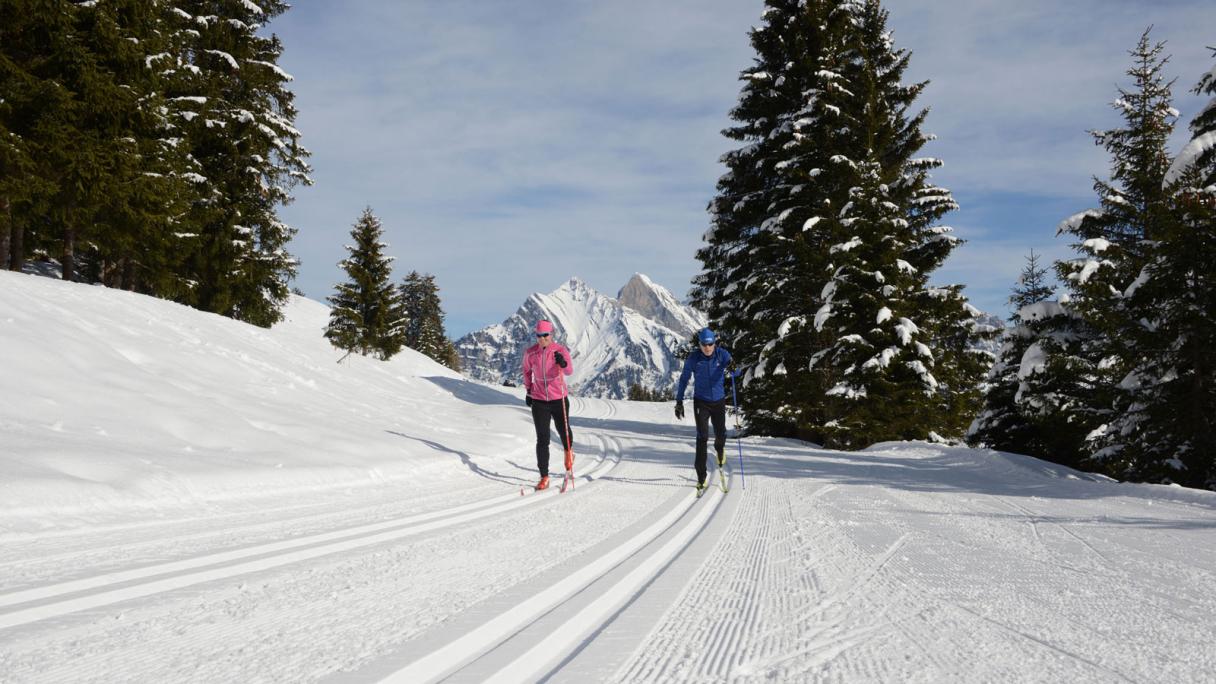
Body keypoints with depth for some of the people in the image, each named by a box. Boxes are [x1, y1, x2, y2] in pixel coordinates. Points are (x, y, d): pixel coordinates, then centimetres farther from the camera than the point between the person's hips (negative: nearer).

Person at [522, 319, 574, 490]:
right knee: (542, 440, -4)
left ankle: (568, 452, 51)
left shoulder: (560, 350, -12)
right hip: (539, 401, 1)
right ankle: (544, 477, 1)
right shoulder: (530, 353, -5)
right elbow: (527, 371, 14)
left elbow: (570, 370, -26)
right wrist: (528, 390, 17)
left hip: (559, 399, -1)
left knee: (563, 431, 16)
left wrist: (563, 363, -47)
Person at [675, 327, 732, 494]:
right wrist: (679, 401, 0)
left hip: (718, 401, 2)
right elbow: (684, 379, 0)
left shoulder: (722, 354, -9)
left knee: (720, 434, 8)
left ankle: (720, 449, 48)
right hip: (701, 402, -1)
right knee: (702, 437, -11)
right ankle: (701, 477, -7)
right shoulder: (693, 358, -11)